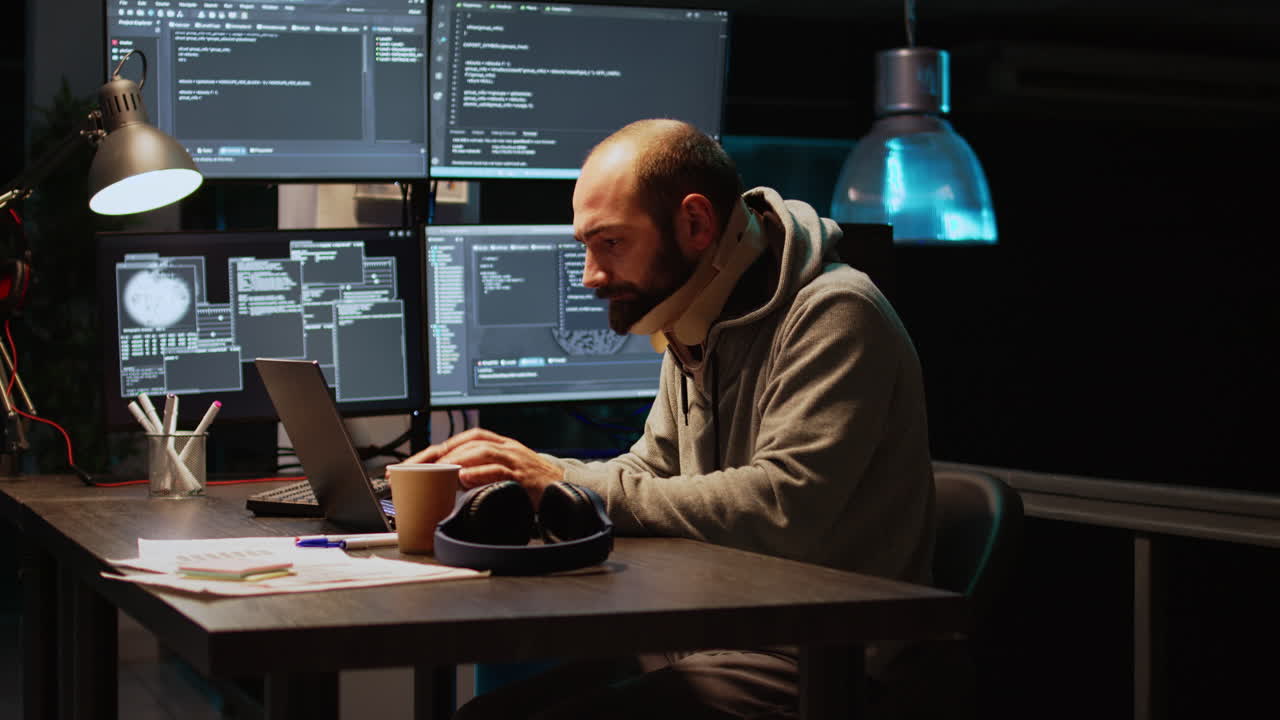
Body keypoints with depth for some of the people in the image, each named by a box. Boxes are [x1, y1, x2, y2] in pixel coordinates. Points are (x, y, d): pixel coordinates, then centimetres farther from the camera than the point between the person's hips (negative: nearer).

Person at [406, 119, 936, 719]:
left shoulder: (833, 314, -15)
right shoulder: (693, 332, 15)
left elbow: (781, 506, -26)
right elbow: (649, 475, 21)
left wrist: (568, 484, -21)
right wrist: (521, 472, 1)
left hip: (804, 665, -8)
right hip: (700, 646, 9)